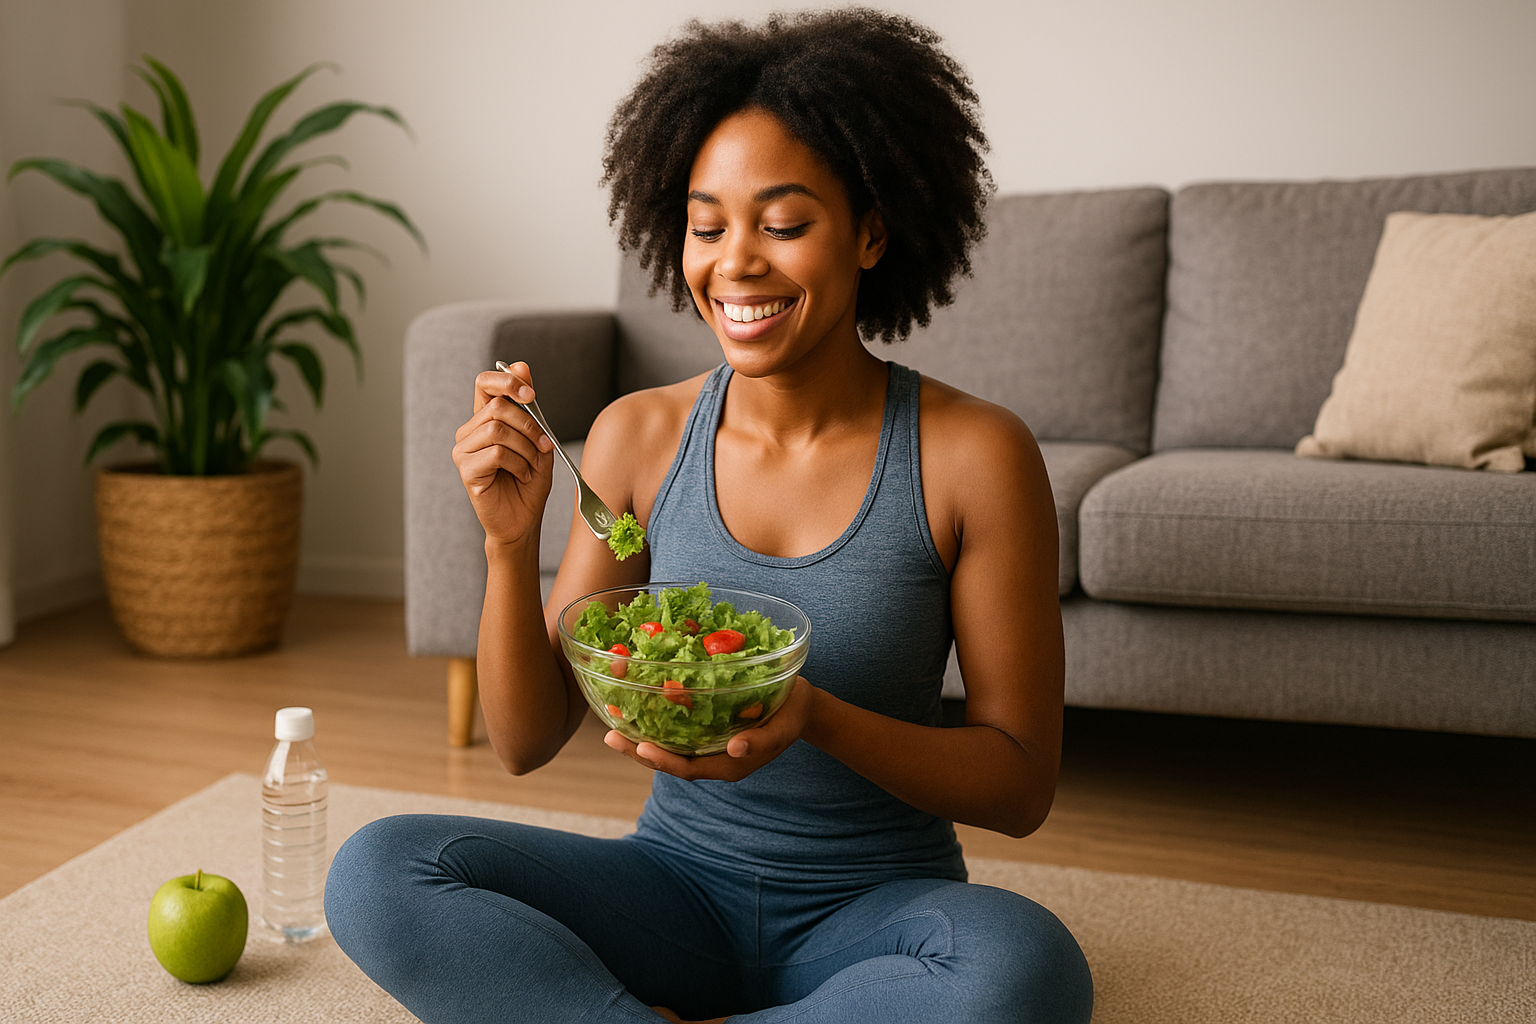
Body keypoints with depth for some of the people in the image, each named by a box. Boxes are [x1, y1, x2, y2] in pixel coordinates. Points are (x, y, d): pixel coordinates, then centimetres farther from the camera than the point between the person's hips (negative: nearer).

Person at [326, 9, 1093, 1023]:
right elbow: (527, 740, 0)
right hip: (679, 885, 2)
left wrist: (816, 718, -25)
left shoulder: (975, 454, -11)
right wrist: (512, 542, -17)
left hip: (876, 904, -1)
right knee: (377, 872, -21)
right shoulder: (639, 436, -3)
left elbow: (1022, 784, -8)